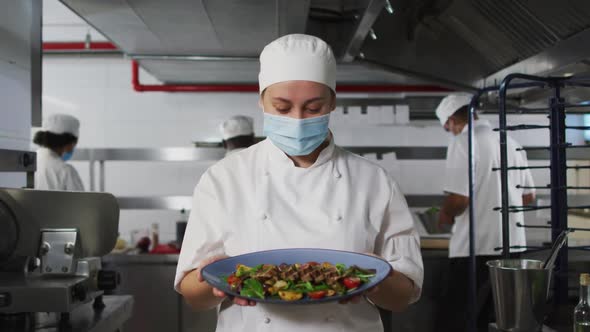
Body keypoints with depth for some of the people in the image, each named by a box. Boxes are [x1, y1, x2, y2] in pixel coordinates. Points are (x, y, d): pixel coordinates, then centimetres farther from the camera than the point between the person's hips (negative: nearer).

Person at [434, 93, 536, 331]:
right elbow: (528, 197, 17)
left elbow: (458, 199, -19)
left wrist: (445, 216, 1)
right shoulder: (511, 142, 11)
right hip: (512, 245, 7)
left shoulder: (463, 142, -11)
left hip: (476, 249, -7)